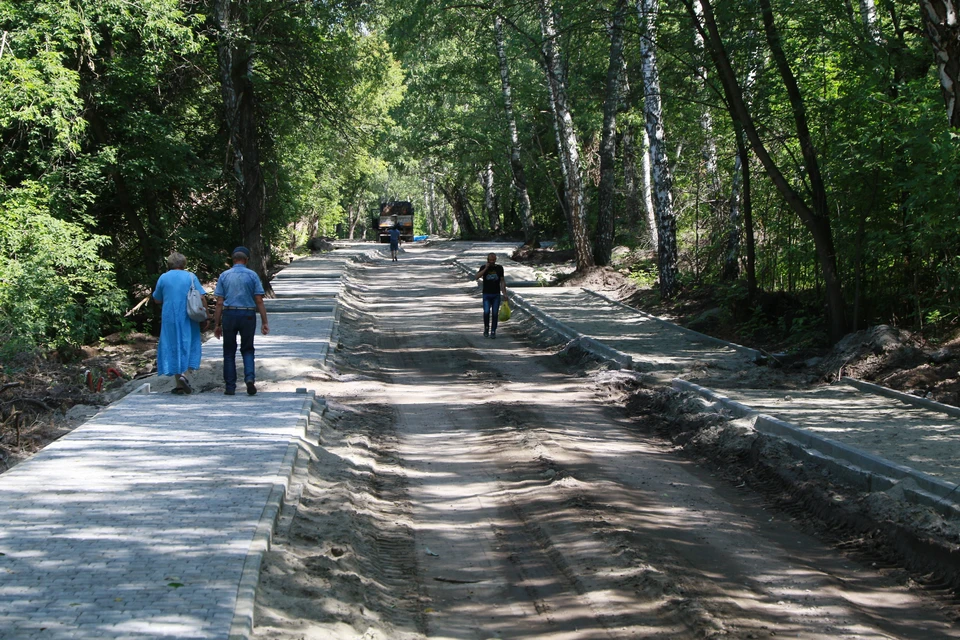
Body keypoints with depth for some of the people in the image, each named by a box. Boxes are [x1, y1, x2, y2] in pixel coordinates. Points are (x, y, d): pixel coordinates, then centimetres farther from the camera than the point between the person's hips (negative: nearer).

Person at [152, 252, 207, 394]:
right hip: (188, 319, -1)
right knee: (188, 345, 7)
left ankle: (179, 385, 7)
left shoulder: (163, 278, 4)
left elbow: (157, 300, 11)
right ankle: (184, 374, -16)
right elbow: (201, 297, -4)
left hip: (169, 319, 1)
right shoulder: (190, 277, 1)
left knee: (173, 347, 7)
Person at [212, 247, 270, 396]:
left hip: (229, 315, 1)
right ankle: (250, 378, -11)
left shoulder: (224, 276, 4)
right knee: (247, 350, 12)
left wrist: (217, 324, 5)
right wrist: (264, 322, 0)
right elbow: (259, 301, -3)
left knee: (229, 352, 9)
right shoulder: (252, 275, 1)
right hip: (248, 315, 0)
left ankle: (230, 387, 8)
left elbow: (219, 303, 1)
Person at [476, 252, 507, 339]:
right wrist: (486, 268, -20)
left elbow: (502, 281, 8)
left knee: (495, 313, 0)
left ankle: (493, 331, 9)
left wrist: (504, 292, 2)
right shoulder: (484, 267, 0)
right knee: (486, 312, -13)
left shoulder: (499, 268, 4)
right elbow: (477, 276, -16)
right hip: (486, 294, -1)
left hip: (496, 294, 1)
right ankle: (486, 328, 9)